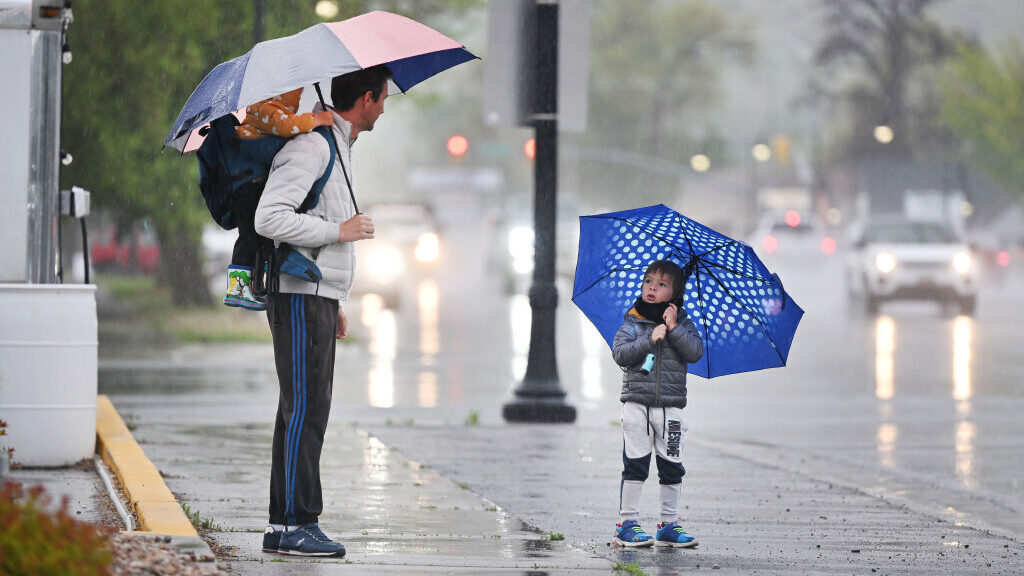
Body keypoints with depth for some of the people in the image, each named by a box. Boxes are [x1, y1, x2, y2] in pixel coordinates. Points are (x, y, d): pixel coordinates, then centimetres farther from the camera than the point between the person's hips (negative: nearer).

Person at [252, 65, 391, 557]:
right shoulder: (310, 146, -13)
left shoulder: (338, 147, 20)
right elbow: (269, 219, -22)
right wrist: (339, 231, -16)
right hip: (300, 296, -10)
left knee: (303, 410, 9)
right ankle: (298, 524, -10)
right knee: (306, 408, -10)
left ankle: (282, 525, 12)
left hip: (319, 298, 10)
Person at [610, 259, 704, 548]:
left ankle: (669, 526, 13)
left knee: (672, 467, 4)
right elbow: (620, 354, -8)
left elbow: (695, 352, -6)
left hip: (670, 404, 2)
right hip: (637, 402, -2)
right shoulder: (632, 322, 4)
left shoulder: (682, 323, 8)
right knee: (635, 465, -3)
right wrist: (650, 339, -16)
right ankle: (627, 525, 2)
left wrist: (674, 328, -13)